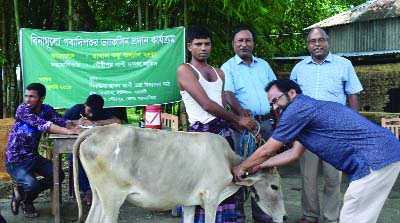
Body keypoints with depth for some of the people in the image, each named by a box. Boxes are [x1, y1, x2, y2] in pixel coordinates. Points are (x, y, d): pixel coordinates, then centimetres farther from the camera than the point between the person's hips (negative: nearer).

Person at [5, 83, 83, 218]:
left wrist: (74, 128, -35)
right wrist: (68, 131, -43)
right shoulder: (22, 109, -19)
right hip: (15, 161, -7)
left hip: (33, 157, 7)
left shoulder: (47, 109, 0)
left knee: (59, 175, -3)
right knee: (32, 184, -28)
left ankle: (21, 192, 13)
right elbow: (41, 124, -32)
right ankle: (26, 201, 10)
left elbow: (62, 121, -10)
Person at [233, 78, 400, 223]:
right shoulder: (307, 108, 19)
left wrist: (242, 167, 14)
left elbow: (267, 151, -2)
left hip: (376, 158, -10)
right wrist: (259, 166, 27)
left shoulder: (298, 108, -11)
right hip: (382, 155, 10)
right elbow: (294, 153, 25)